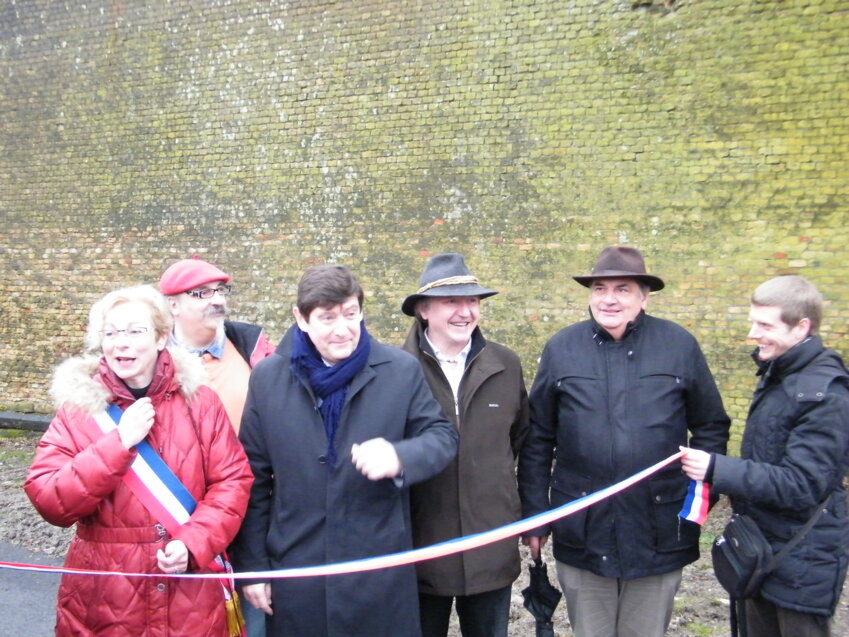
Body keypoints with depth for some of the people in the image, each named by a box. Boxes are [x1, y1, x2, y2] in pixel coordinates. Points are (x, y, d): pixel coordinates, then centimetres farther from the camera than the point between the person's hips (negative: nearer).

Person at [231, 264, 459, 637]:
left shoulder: (402, 371, -4)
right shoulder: (268, 377, -1)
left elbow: (442, 437, 1)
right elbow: (254, 477, 3)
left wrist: (400, 456, -22)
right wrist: (252, 565, 4)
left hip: (381, 575, 0)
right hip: (294, 574, 1)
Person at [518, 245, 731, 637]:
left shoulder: (680, 345, -1)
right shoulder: (561, 348, 0)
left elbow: (712, 427, 7)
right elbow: (538, 439, 3)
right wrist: (533, 515, 3)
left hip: (659, 535, 0)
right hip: (582, 535, 0)